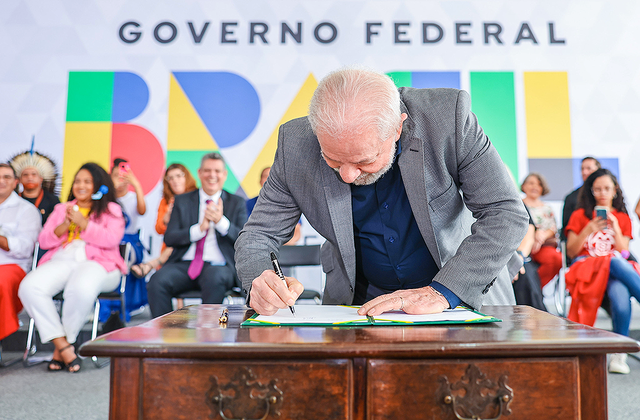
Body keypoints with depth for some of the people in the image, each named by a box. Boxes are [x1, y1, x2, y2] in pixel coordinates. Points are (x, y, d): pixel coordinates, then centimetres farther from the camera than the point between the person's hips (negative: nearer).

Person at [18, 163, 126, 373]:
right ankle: (64, 346, -24)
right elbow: (43, 241, 19)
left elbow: (111, 239, -2)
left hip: (96, 262, -4)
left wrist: (83, 223, -6)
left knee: (81, 289, -40)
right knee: (29, 287, -29)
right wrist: (64, 226, 1)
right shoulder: (61, 208, 29)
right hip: (61, 260, 4)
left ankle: (60, 350, -18)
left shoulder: (111, 210, 16)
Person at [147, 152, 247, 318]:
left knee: (215, 278, -36)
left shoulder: (237, 203, 12)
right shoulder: (182, 201, 15)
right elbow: (169, 238, 4)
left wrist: (221, 221, -14)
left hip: (218, 266, -2)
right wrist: (200, 228, -10)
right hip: (184, 265, 2)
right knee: (157, 280, -26)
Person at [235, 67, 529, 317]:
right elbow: (258, 234, -7)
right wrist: (260, 283, -29)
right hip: (361, 301, 1)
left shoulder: (448, 116, -21)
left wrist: (442, 291, -27)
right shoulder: (296, 144, -17)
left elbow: (507, 214, -18)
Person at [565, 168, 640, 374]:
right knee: (616, 262, -38)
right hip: (586, 267, -2)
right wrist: (589, 229, -8)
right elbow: (571, 251, 5)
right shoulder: (580, 215, 13)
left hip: (617, 270, 2)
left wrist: (615, 228, -4)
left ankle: (619, 354, -29)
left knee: (620, 294, -36)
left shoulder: (623, 218, 19)